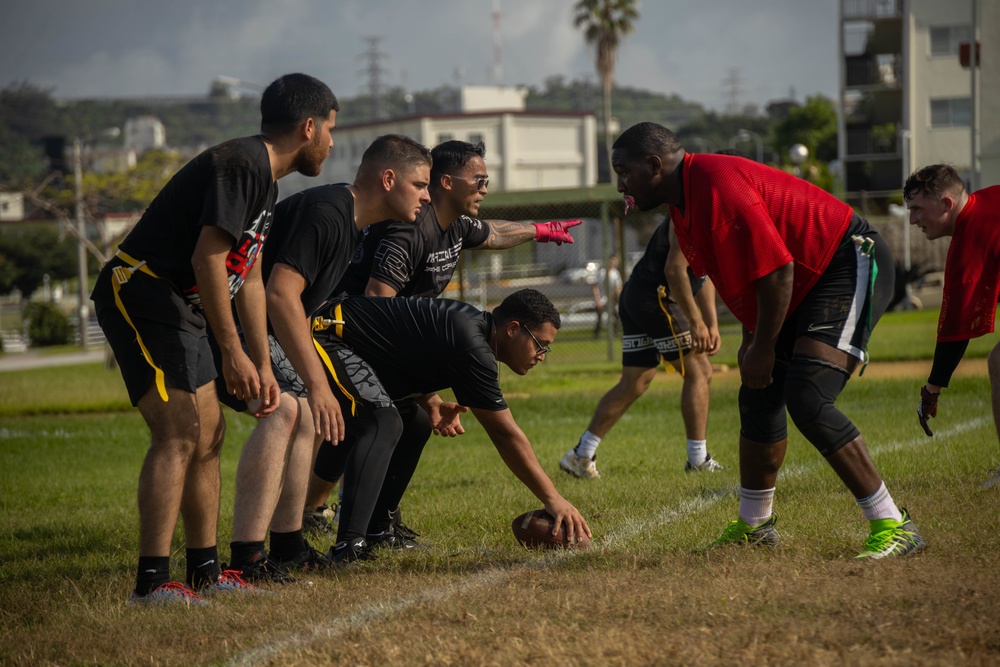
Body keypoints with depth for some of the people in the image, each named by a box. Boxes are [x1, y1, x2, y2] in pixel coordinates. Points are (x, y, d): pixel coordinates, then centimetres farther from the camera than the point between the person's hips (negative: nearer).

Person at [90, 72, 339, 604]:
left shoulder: (265, 181, 17)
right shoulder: (239, 165, -17)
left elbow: (249, 278, 20)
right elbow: (207, 259, -24)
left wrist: (263, 365, 18)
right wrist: (232, 353, -21)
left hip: (181, 309, 11)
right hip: (140, 296, -11)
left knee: (207, 435, 12)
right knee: (179, 433, -19)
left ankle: (205, 570, 21)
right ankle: (151, 581, -21)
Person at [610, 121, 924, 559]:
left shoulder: (716, 185, -24)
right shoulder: (684, 202, 9)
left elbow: (777, 270, -25)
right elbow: (745, 274, 20)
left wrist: (763, 349, -17)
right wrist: (751, 341, 12)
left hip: (851, 268, -11)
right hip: (808, 287, 11)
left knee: (807, 400, -22)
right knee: (758, 399, 14)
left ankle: (893, 527, -18)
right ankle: (754, 524, 30)